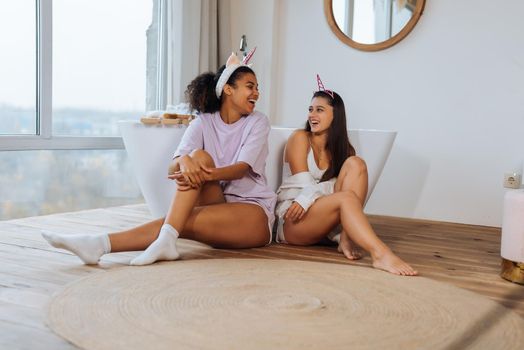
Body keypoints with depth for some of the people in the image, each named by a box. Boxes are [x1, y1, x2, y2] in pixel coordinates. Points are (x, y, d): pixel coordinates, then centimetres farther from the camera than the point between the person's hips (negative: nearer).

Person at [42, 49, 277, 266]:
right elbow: (172, 169, -9)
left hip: (254, 214, -2)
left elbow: (242, 168, -14)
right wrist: (183, 161, -34)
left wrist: (205, 174, -34)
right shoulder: (203, 123, 7)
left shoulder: (257, 123, 3)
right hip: (216, 204, 2)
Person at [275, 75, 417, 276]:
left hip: (323, 221, 4)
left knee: (355, 164, -16)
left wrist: (306, 200, -22)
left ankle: (346, 240, -27)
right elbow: (304, 183, -9)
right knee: (345, 198, -34)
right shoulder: (300, 138, 2)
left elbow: (333, 189, -4)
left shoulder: (343, 150, 13)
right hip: (292, 221, -4)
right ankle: (381, 254, -52)